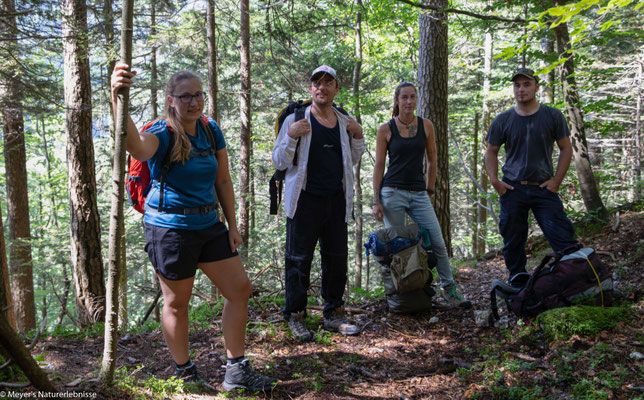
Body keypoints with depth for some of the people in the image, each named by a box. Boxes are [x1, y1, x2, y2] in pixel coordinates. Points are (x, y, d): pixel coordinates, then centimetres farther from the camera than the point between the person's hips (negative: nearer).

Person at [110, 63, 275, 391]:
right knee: (177, 302, 7)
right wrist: (118, 98, -54)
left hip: (208, 225, 7)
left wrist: (232, 225, 7)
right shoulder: (162, 134, -13)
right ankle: (185, 375, 27)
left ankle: (236, 371, 19)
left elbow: (223, 181, 10)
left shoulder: (211, 131, 5)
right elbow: (137, 147, -38)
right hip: (169, 227, -6)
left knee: (240, 289, 6)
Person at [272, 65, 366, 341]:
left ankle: (333, 314, 24)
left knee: (337, 258, 10)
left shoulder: (344, 122, 11)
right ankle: (295, 316, 15)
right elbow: (279, 161, -4)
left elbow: (351, 161, 21)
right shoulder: (296, 119, -3)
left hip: (336, 201, 5)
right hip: (305, 201, -4)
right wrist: (291, 137, -21)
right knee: (299, 259, 1)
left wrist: (357, 137, 5)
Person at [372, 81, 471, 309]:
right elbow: (379, 165, 0)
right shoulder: (386, 130, 0)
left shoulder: (426, 126, 6)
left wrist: (429, 191, 11)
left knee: (438, 243, -1)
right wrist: (376, 200, -5)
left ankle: (449, 289, 14)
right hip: (393, 193, -2)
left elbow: (432, 161, 13)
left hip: (419, 194, 2)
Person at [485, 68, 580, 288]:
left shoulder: (553, 116, 4)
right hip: (512, 188, 1)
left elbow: (566, 148, 7)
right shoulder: (503, 120, 5)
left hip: (544, 188, -1)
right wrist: (494, 180, -2)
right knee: (513, 242, 6)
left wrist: (556, 180, -3)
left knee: (563, 237, -8)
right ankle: (518, 284, 19)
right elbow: (491, 152, 11)